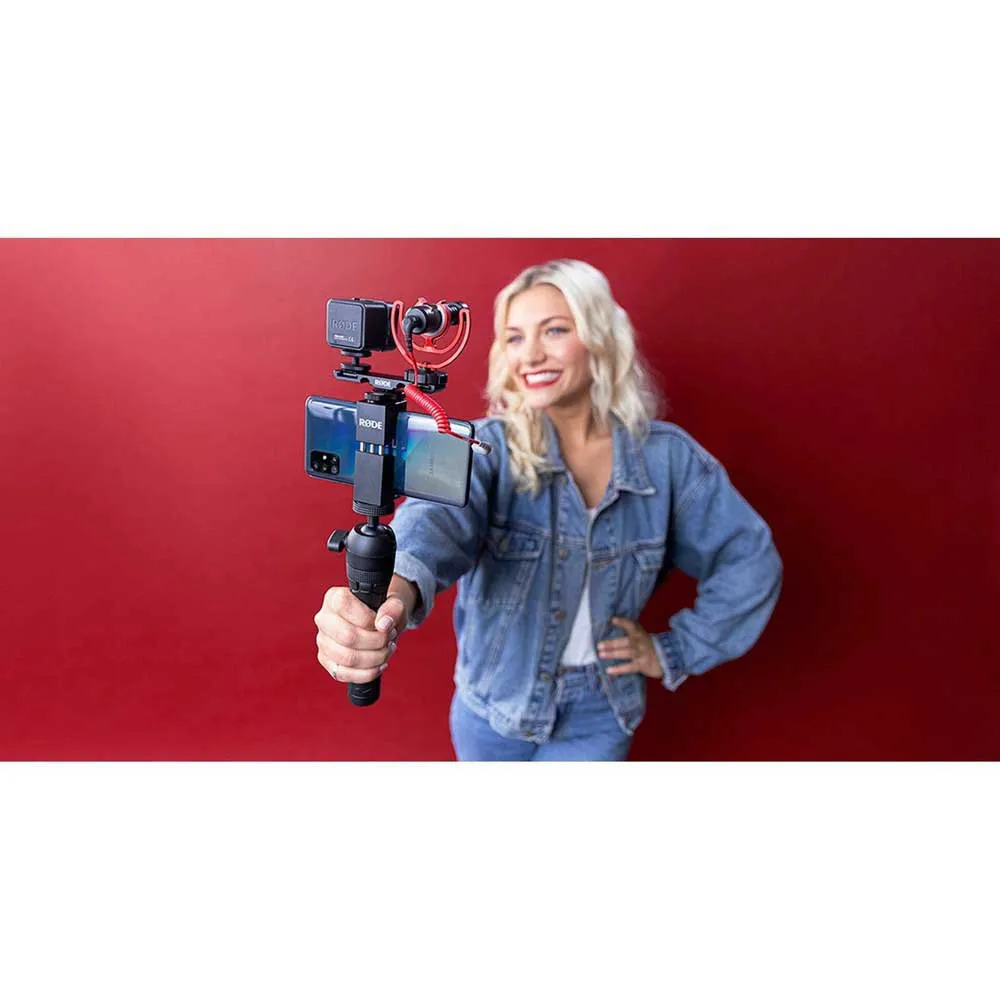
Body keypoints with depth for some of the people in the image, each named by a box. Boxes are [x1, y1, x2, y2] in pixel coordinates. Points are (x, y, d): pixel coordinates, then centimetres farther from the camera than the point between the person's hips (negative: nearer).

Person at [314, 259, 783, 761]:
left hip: (598, 716, 0)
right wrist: (392, 595, -59)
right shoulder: (489, 446, -16)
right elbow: (439, 518, -38)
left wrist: (676, 650, -6)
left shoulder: (666, 455, -11)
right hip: (492, 705, 0)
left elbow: (751, 558, -3)